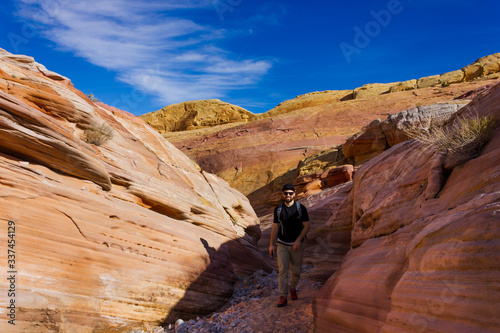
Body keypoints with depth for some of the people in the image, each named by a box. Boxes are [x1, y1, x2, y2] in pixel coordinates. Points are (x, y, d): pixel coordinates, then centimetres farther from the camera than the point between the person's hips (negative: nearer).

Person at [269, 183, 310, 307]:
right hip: (282, 245, 0)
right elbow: (275, 227, 6)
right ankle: (283, 297, -4)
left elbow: (306, 226, -5)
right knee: (282, 270, -9)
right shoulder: (278, 209, 0)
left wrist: (298, 240, -18)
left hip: (297, 245, 0)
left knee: (296, 271, 9)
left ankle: (293, 288, 37)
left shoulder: (301, 208, -6)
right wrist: (271, 244, 5)